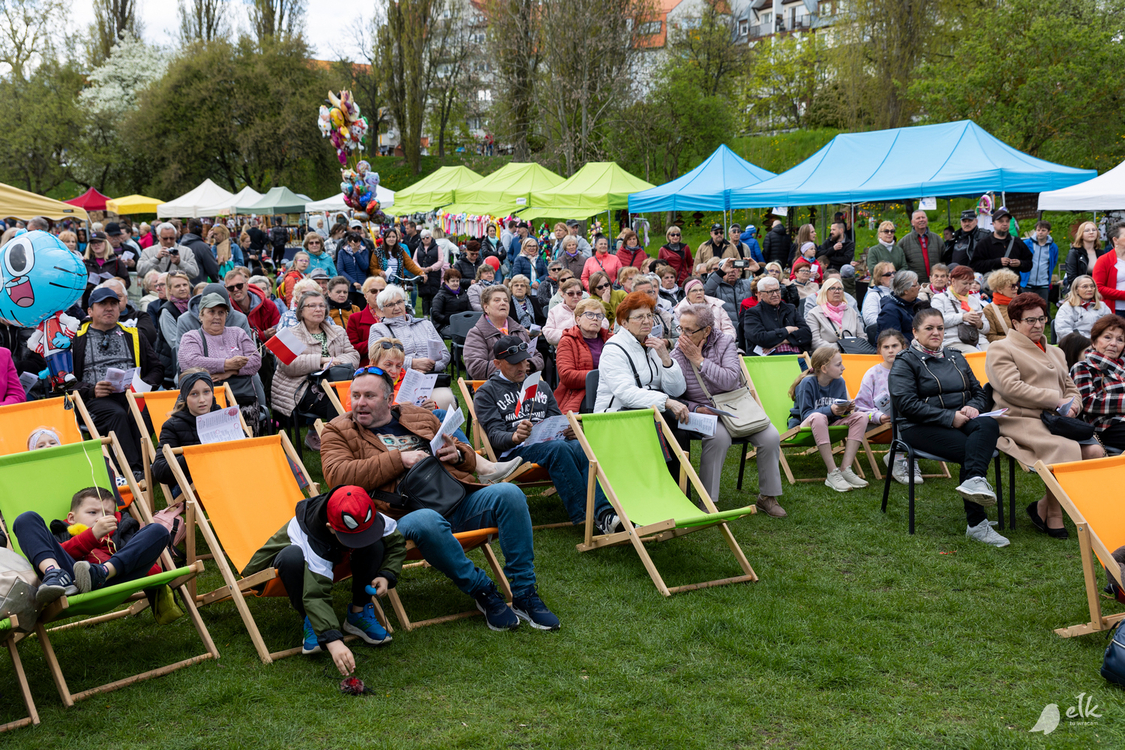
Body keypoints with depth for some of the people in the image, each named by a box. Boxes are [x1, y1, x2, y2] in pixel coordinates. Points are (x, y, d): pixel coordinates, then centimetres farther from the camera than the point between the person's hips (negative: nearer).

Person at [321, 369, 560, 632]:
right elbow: (337, 475, -9)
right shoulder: (338, 431, 12)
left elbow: (470, 460, 29)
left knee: (508, 493, -20)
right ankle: (482, 591, -19)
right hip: (405, 515, -4)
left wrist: (457, 454, 2)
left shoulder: (419, 417, 23)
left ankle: (524, 593, -14)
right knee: (427, 522, -39)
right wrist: (399, 459, -11)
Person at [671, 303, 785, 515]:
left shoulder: (724, 342, -4)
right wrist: (694, 408, -22)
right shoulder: (678, 351, -5)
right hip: (701, 410, -3)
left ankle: (767, 497, 2)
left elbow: (731, 380, -19)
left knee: (770, 436, -18)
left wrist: (699, 360, -19)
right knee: (719, 436, -36)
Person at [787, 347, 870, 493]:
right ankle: (833, 474, -39)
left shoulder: (839, 382, 2)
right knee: (818, 417, -41)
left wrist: (847, 409, -17)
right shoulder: (807, 383, -15)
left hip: (830, 424, 6)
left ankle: (845, 469, -26)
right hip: (804, 426, -6)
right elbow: (805, 414, -19)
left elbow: (840, 414, 6)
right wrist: (829, 410, -30)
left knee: (861, 417, -17)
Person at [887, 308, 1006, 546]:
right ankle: (976, 523, -30)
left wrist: (973, 407, -3)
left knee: (989, 425, -31)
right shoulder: (905, 362, 5)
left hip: (961, 421, 5)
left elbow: (980, 392, 24)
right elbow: (907, 404, -9)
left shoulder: (956, 358, 25)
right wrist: (949, 417, -16)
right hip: (921, 428, -5)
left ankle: (974, 481, -53)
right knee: (970, 450, -30)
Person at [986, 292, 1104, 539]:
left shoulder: (1055, 352, 29)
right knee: (1065, 449, -32)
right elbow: (1012, 388, -10)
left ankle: (1044, 507, -7)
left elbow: (1070, 387, 29)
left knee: (1095, 451, -19)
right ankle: (1053, 516, -12)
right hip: (1022, 421, -7)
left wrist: (1072, 404, 3)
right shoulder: (1001, 349, 4)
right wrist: (1056, 400, -11)